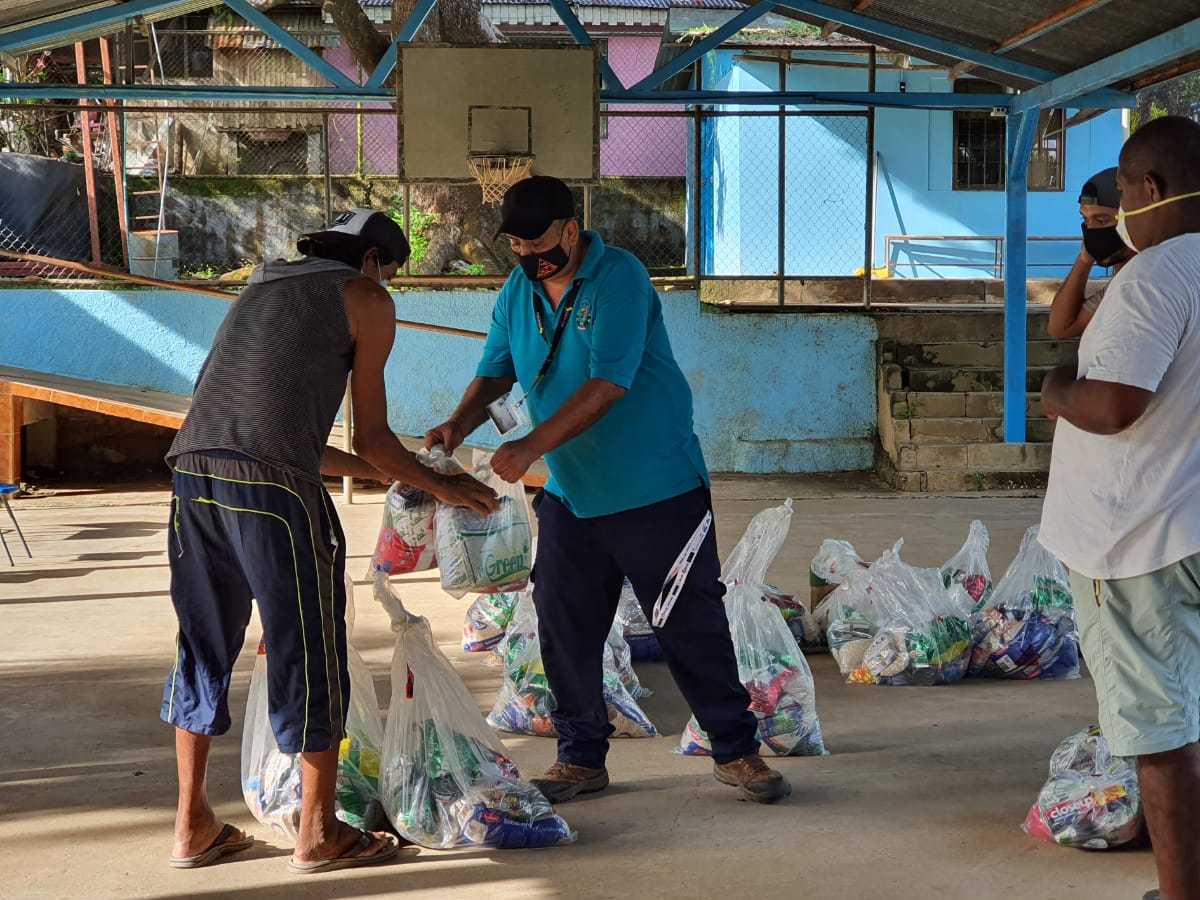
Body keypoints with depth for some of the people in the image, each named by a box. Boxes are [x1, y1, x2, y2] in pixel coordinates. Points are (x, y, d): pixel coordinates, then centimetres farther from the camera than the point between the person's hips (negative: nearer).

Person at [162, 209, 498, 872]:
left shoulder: (264, 285, 30)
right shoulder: (365, 298, 10)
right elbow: (372, 435, 7)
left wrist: (369, 470, 42)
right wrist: (442, 488, 22)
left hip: (194, 467, 7)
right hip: (272, 486, -7)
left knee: (204, 644, 17)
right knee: (310, 649, 5)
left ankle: (193, 828, 24)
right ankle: (318, 835, 15)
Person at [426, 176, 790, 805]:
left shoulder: (619, 280, -17)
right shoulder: (517, 292, 4)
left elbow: (608, 384, -26)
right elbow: (495, 374, 6)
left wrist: (530, 447, -33)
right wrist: (459, 424, -16)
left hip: (655, 489, -6)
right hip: (569, 494, 6)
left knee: (693, 625, 2)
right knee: (564, 631, 7)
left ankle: (736, 752, 15)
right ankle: (581, 758, 22)